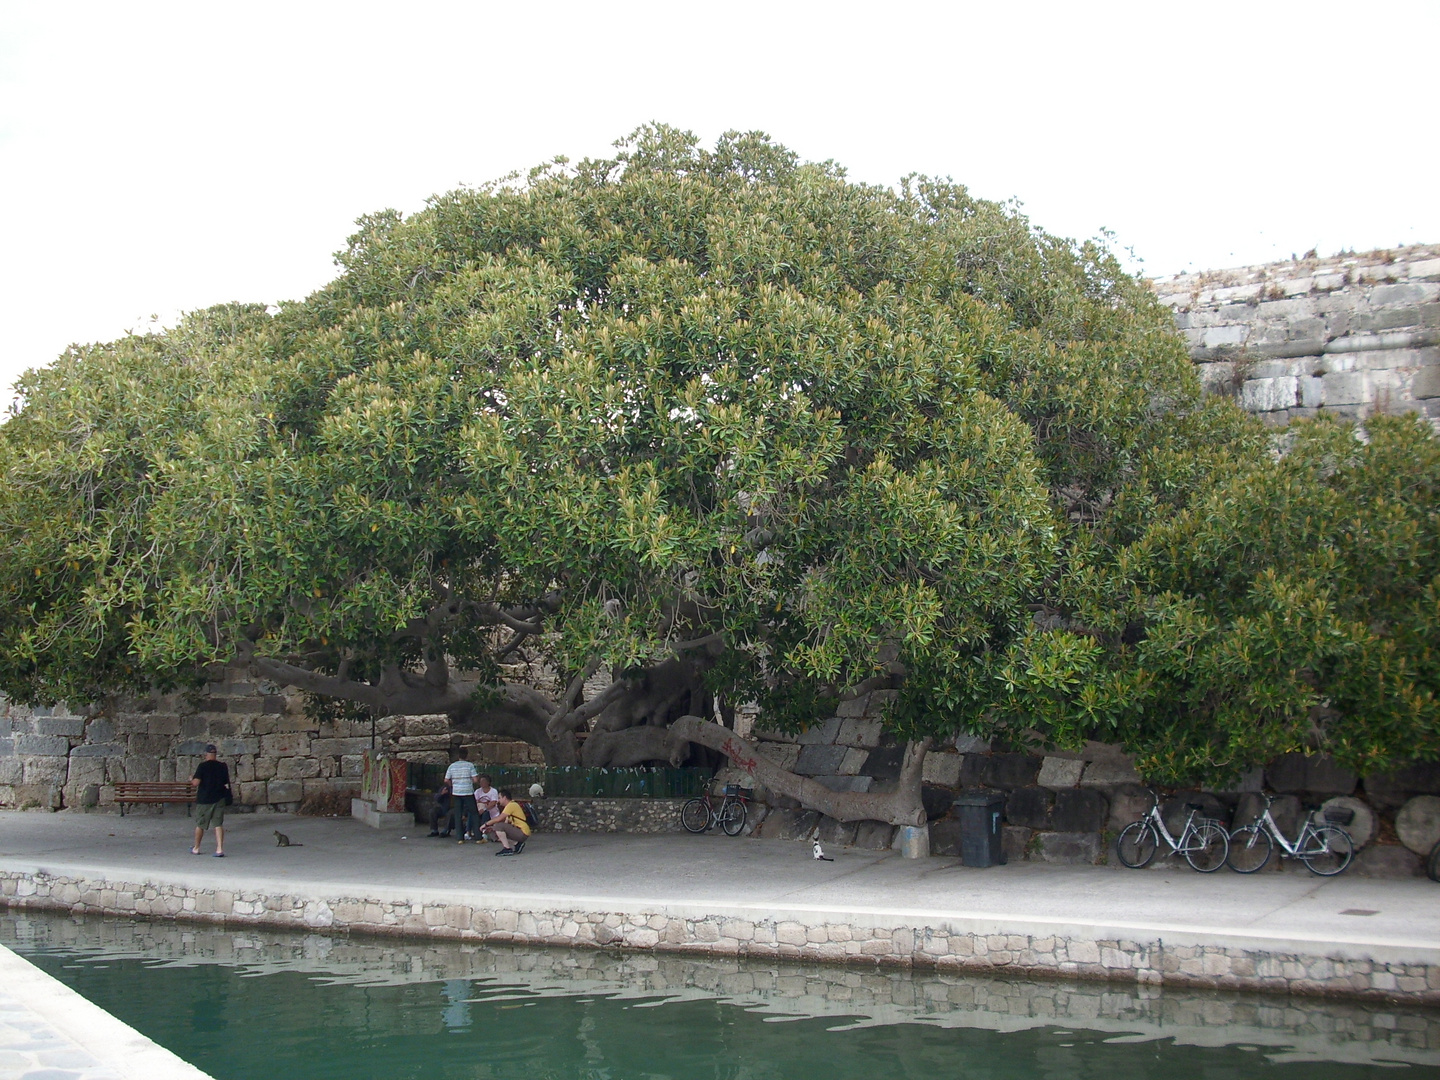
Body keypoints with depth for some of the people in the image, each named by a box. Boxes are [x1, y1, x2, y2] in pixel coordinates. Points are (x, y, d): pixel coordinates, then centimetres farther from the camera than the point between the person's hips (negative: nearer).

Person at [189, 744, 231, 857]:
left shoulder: (202, 766, -11)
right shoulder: (223, 766, 1)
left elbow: (196, 783, -17)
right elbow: (226, 783, 9)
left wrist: (191, 780, 4)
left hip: (204, 799, -2)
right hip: (219, 799, 2)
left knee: (200, 824, 13)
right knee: (218, 824, 2)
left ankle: (196, 848, 27)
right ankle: (219, 849, -10)